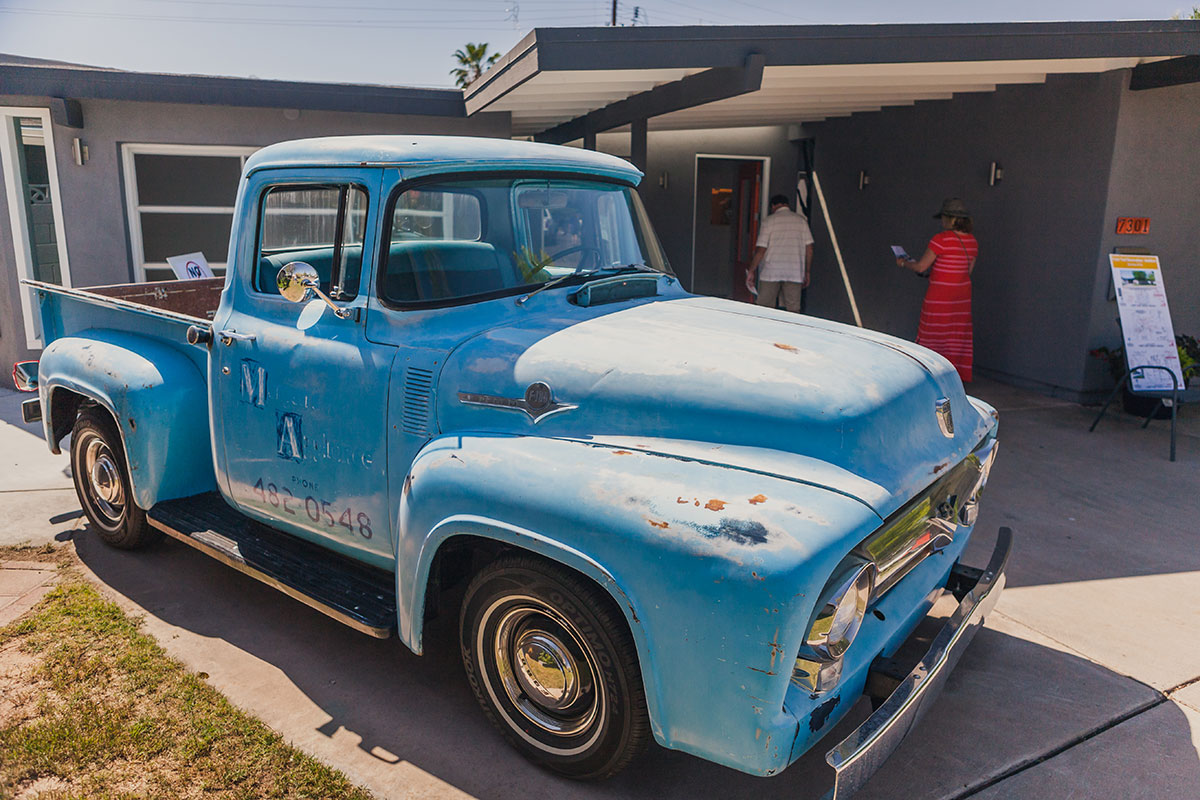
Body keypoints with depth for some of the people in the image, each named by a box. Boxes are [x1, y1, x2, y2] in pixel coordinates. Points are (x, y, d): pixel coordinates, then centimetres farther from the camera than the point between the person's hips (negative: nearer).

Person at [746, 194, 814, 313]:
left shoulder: (769, 221, 2)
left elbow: (760, 250, -3)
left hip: (771, 272, -2)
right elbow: (809, 249, 6)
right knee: (794, 311, 2)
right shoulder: (801, 220, 10)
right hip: (795, 274, 2)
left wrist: (751, 271, 5)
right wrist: (806, 272, 13)